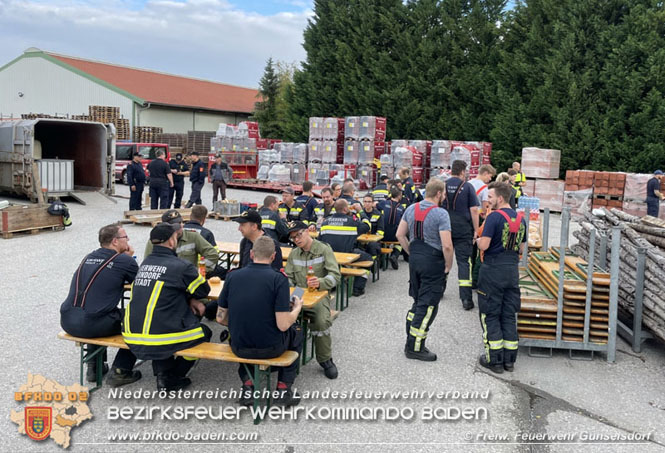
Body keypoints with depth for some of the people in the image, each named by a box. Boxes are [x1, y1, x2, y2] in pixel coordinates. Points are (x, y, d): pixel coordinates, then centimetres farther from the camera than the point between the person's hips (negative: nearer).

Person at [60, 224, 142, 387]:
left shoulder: (89, 257, 15)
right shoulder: (124, 260, -5)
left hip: (67, 321, 7)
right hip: (90, 325, -7)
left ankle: (94, 367, 38)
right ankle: (120, 372, 12)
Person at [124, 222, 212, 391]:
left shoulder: (145, 263, 9)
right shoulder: (181, 266, -11)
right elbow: (204, 290, 5)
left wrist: (189, 300, 11)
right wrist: (191, 299, 25)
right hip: (160, 342, -6)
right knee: (205, 332, 16)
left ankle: (163, 371, 26)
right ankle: (170, 379, 17)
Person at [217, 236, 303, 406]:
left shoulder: (233, 276, -4)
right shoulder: (279, 279, -16)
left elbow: (221, 318, 2)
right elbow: (283, 325, -18)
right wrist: (297, 308, 2)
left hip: (239, 347, 3)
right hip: (270, 348, -3)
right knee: (296, 331, 29)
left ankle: (247, 385, 23)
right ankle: (284, 388, 22)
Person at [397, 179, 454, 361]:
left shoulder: (411, 209, 5)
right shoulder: (441, 214, -16)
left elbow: (400, 234, 10)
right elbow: (447, 245, -21)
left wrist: (412, 253, 15)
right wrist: (448, 266, -7)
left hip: (415, 259, 7)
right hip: (433, 263, -7)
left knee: (418, 301, 20)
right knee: (428, 305, 2)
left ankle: (411, 342, 26)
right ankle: (415, 348, 8)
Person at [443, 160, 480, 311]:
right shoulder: (467, 187, -5)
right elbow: (474, 210, -7)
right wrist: (476, 230, -1)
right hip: (463, 230, -3)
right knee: (464, 261, -1)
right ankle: (466, 298, -6)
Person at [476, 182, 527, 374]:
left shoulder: (494, 217, -14)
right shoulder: (521, 218, 8)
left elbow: (484, 245, -19)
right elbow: (521, 249, 12)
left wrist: (478, 240, 2)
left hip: (493, 270, -6)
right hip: (513, 271, 6)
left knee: (491, 315, 4)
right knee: (509, 315, 13)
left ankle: (494, 360, 8)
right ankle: (509, 359, 18)